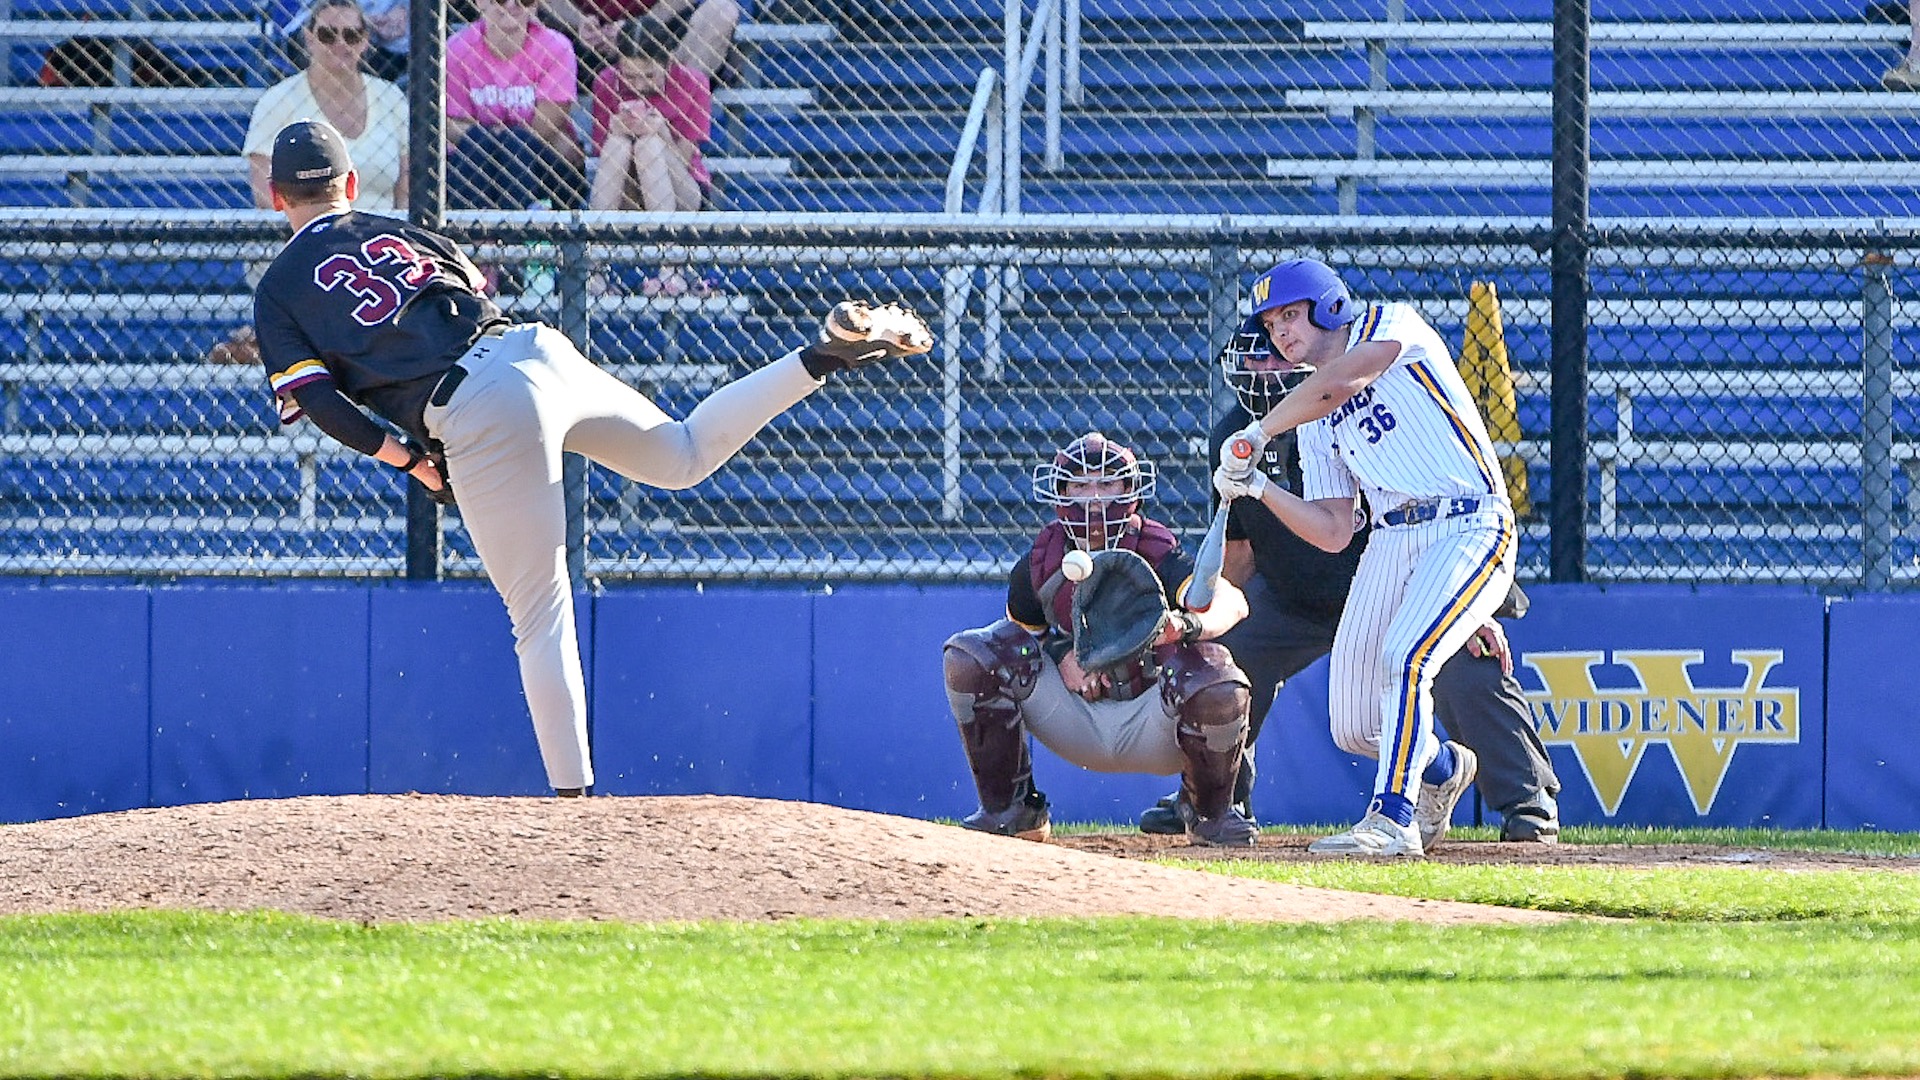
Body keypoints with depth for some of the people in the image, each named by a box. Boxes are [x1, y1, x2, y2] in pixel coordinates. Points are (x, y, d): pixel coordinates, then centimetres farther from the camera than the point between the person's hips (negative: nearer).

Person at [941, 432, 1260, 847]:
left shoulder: (1156, 554, -17)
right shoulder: (1038, 565, -7)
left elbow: (1231, 601, -34)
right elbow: (1022, 628, 11)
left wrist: (1189, 624, -57)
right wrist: (1060, 653, -13)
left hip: (1149, 727, -3)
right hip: (1075, 717, 3)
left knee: (1215, 680, -36)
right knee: (971, 658, -16)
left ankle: (1210, 812, -4)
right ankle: (1008, 809, 1)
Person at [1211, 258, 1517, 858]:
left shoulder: (1393, 325, 1)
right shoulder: (1316, 424, 18)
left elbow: (1340, 382, -20)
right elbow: (1333, 534, 12)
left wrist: (1259, 433, -14)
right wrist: (1258, 487, 0)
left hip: (1469, 529, -7)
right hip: (1391, 543, 7)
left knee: (1403, 658, -29)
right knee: (1355, 729, 2)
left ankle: (1392, 818, -23)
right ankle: (1442, 767, 34)